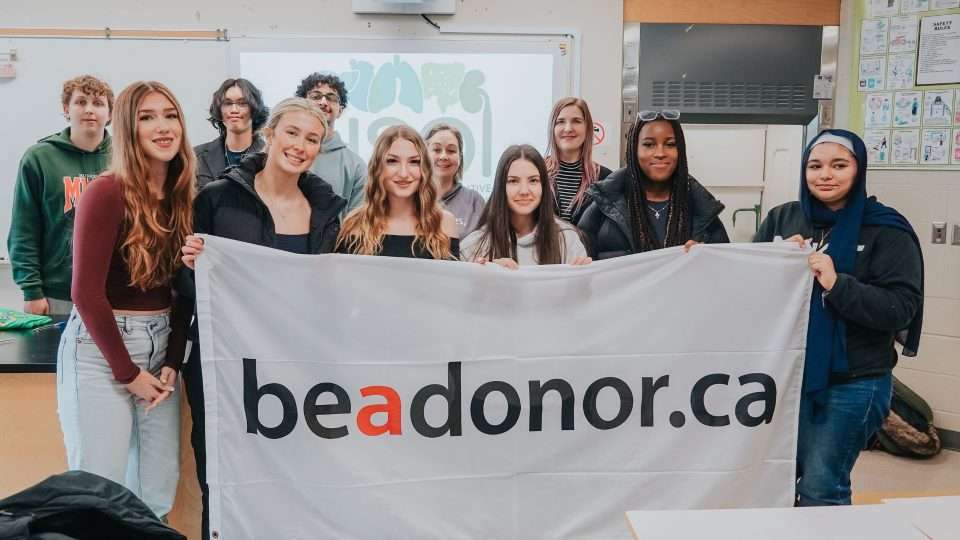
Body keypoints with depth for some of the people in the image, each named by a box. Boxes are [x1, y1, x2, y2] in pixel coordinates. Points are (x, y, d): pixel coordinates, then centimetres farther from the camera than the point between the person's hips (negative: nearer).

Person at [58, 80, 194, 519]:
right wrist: (128, 373, -11)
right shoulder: (107, 192, -13)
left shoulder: (182, 197, 5)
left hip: (160, 345, 6)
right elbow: (86, 293, -15)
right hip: (100, 348, -6)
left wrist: (172, 363, -1)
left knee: (159, 485, 12)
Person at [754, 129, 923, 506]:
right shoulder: (781, 219, 5)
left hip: (852, 383, -4)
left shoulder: (886, 230, -7)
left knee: (821, 490, 3)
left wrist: (836, 283, -25)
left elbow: (901, 308, -14)